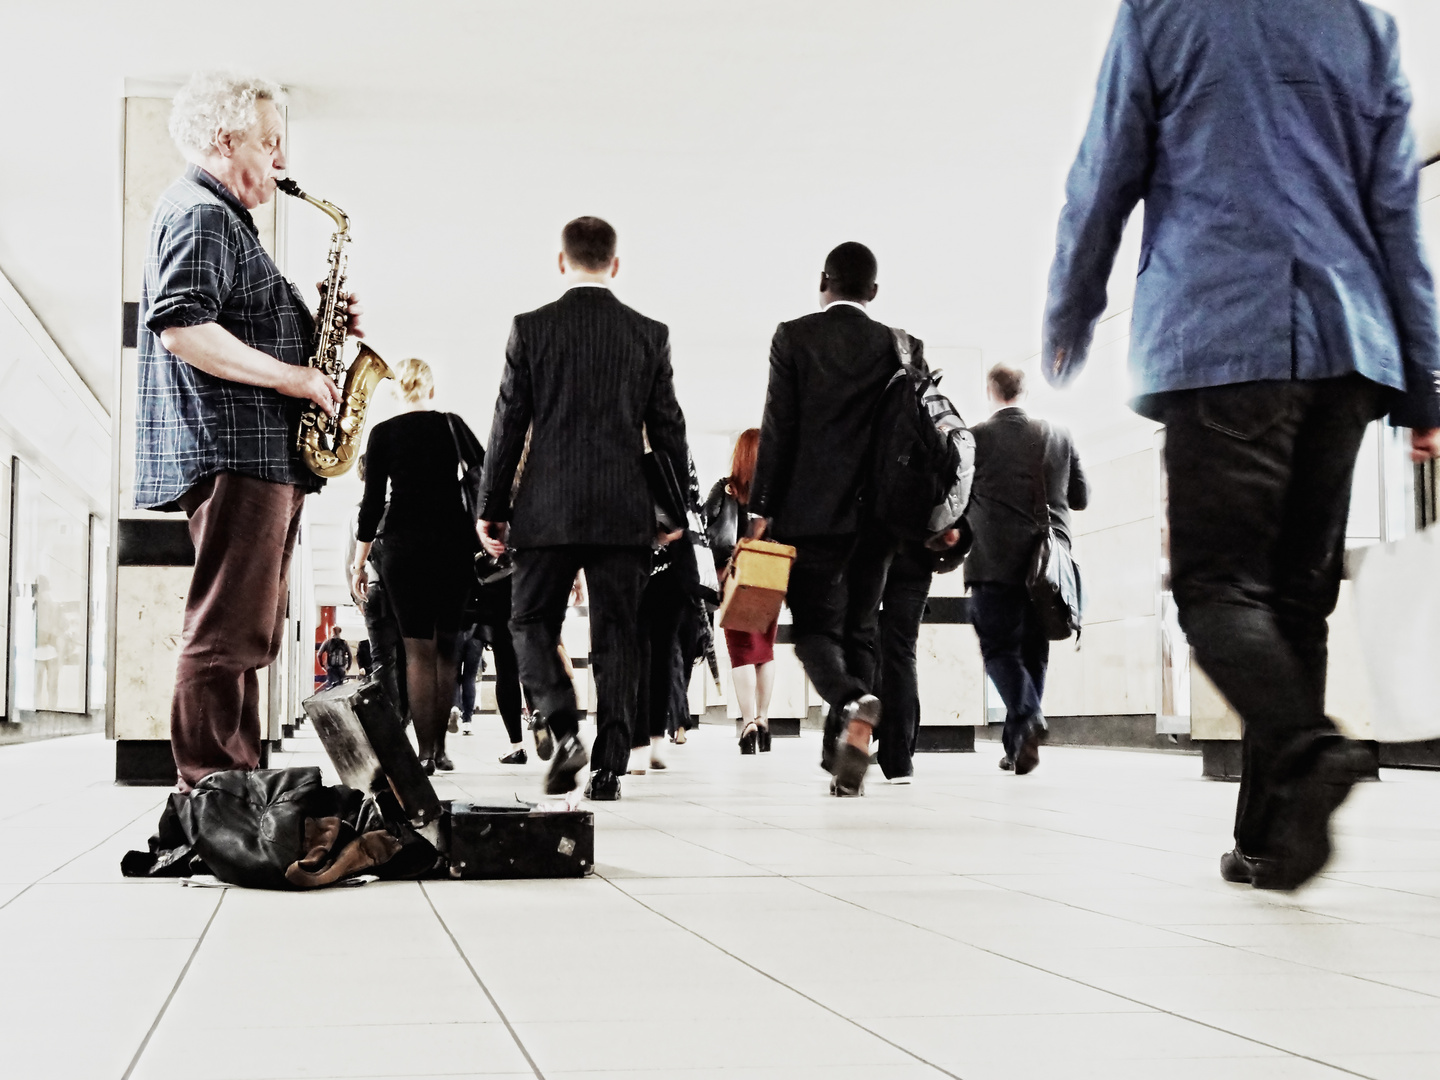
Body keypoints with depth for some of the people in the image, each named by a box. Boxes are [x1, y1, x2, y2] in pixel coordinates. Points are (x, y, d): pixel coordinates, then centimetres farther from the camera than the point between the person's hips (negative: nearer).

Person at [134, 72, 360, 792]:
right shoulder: (198, 214, -9)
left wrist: (319, 330, 13)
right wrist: (289, 376, -18)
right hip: (233, 454, -11)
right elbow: (181, 327, -22)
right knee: (226, 633, -11)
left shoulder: (224, 219, 25)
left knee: (249, 635, 13)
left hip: (266, 458, 11)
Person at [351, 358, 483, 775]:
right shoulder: (453, 425, 5)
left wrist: (358, 563, 3)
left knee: (417, 650, 0)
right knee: (446, 647, 9)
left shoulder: (383, 434, 1)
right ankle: (440, 748, 9)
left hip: (404, 545, -1)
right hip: (454, 543, 1)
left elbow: (373, 501, -1)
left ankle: (425, 752, -6)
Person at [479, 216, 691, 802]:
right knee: (616, 636, 5)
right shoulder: (650, 334, 3)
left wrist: (492, 507, 6)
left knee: (532, 622, 12)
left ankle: (561, 728, -9)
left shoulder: (530, 328, -1)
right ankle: (609, 765, 3)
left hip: (548, 510, -1)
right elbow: (667, 429, 6)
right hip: (625, 512, 2)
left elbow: (509, 424, -1)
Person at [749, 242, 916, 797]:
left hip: (809, 512, -2)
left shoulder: (794, 337, 0)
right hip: (877, 516, 2)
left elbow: (778, 429, -5)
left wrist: (761, 509, -3)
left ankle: (853, 703, -28)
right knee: (858, 629, 10)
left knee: (815, 626, 3)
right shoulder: (902, 346, 6)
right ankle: (845, 762, 6)